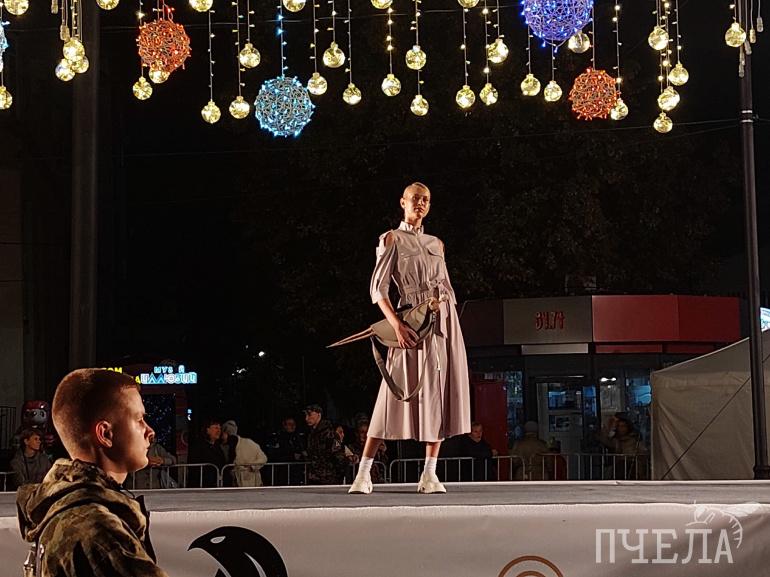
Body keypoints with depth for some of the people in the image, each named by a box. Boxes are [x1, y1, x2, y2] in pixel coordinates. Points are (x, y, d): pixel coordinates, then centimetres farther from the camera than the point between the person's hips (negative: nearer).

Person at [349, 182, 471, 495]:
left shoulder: (436, 244, 18)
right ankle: (364, 473, -5)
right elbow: (378, 289, -5)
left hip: (445, 323, 5)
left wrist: (452, 325, 9)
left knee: (439, 395, -1)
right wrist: (397, 325, -18)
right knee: (398, 395, -9)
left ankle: (429, 474, 1)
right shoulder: (392, 239, 2)